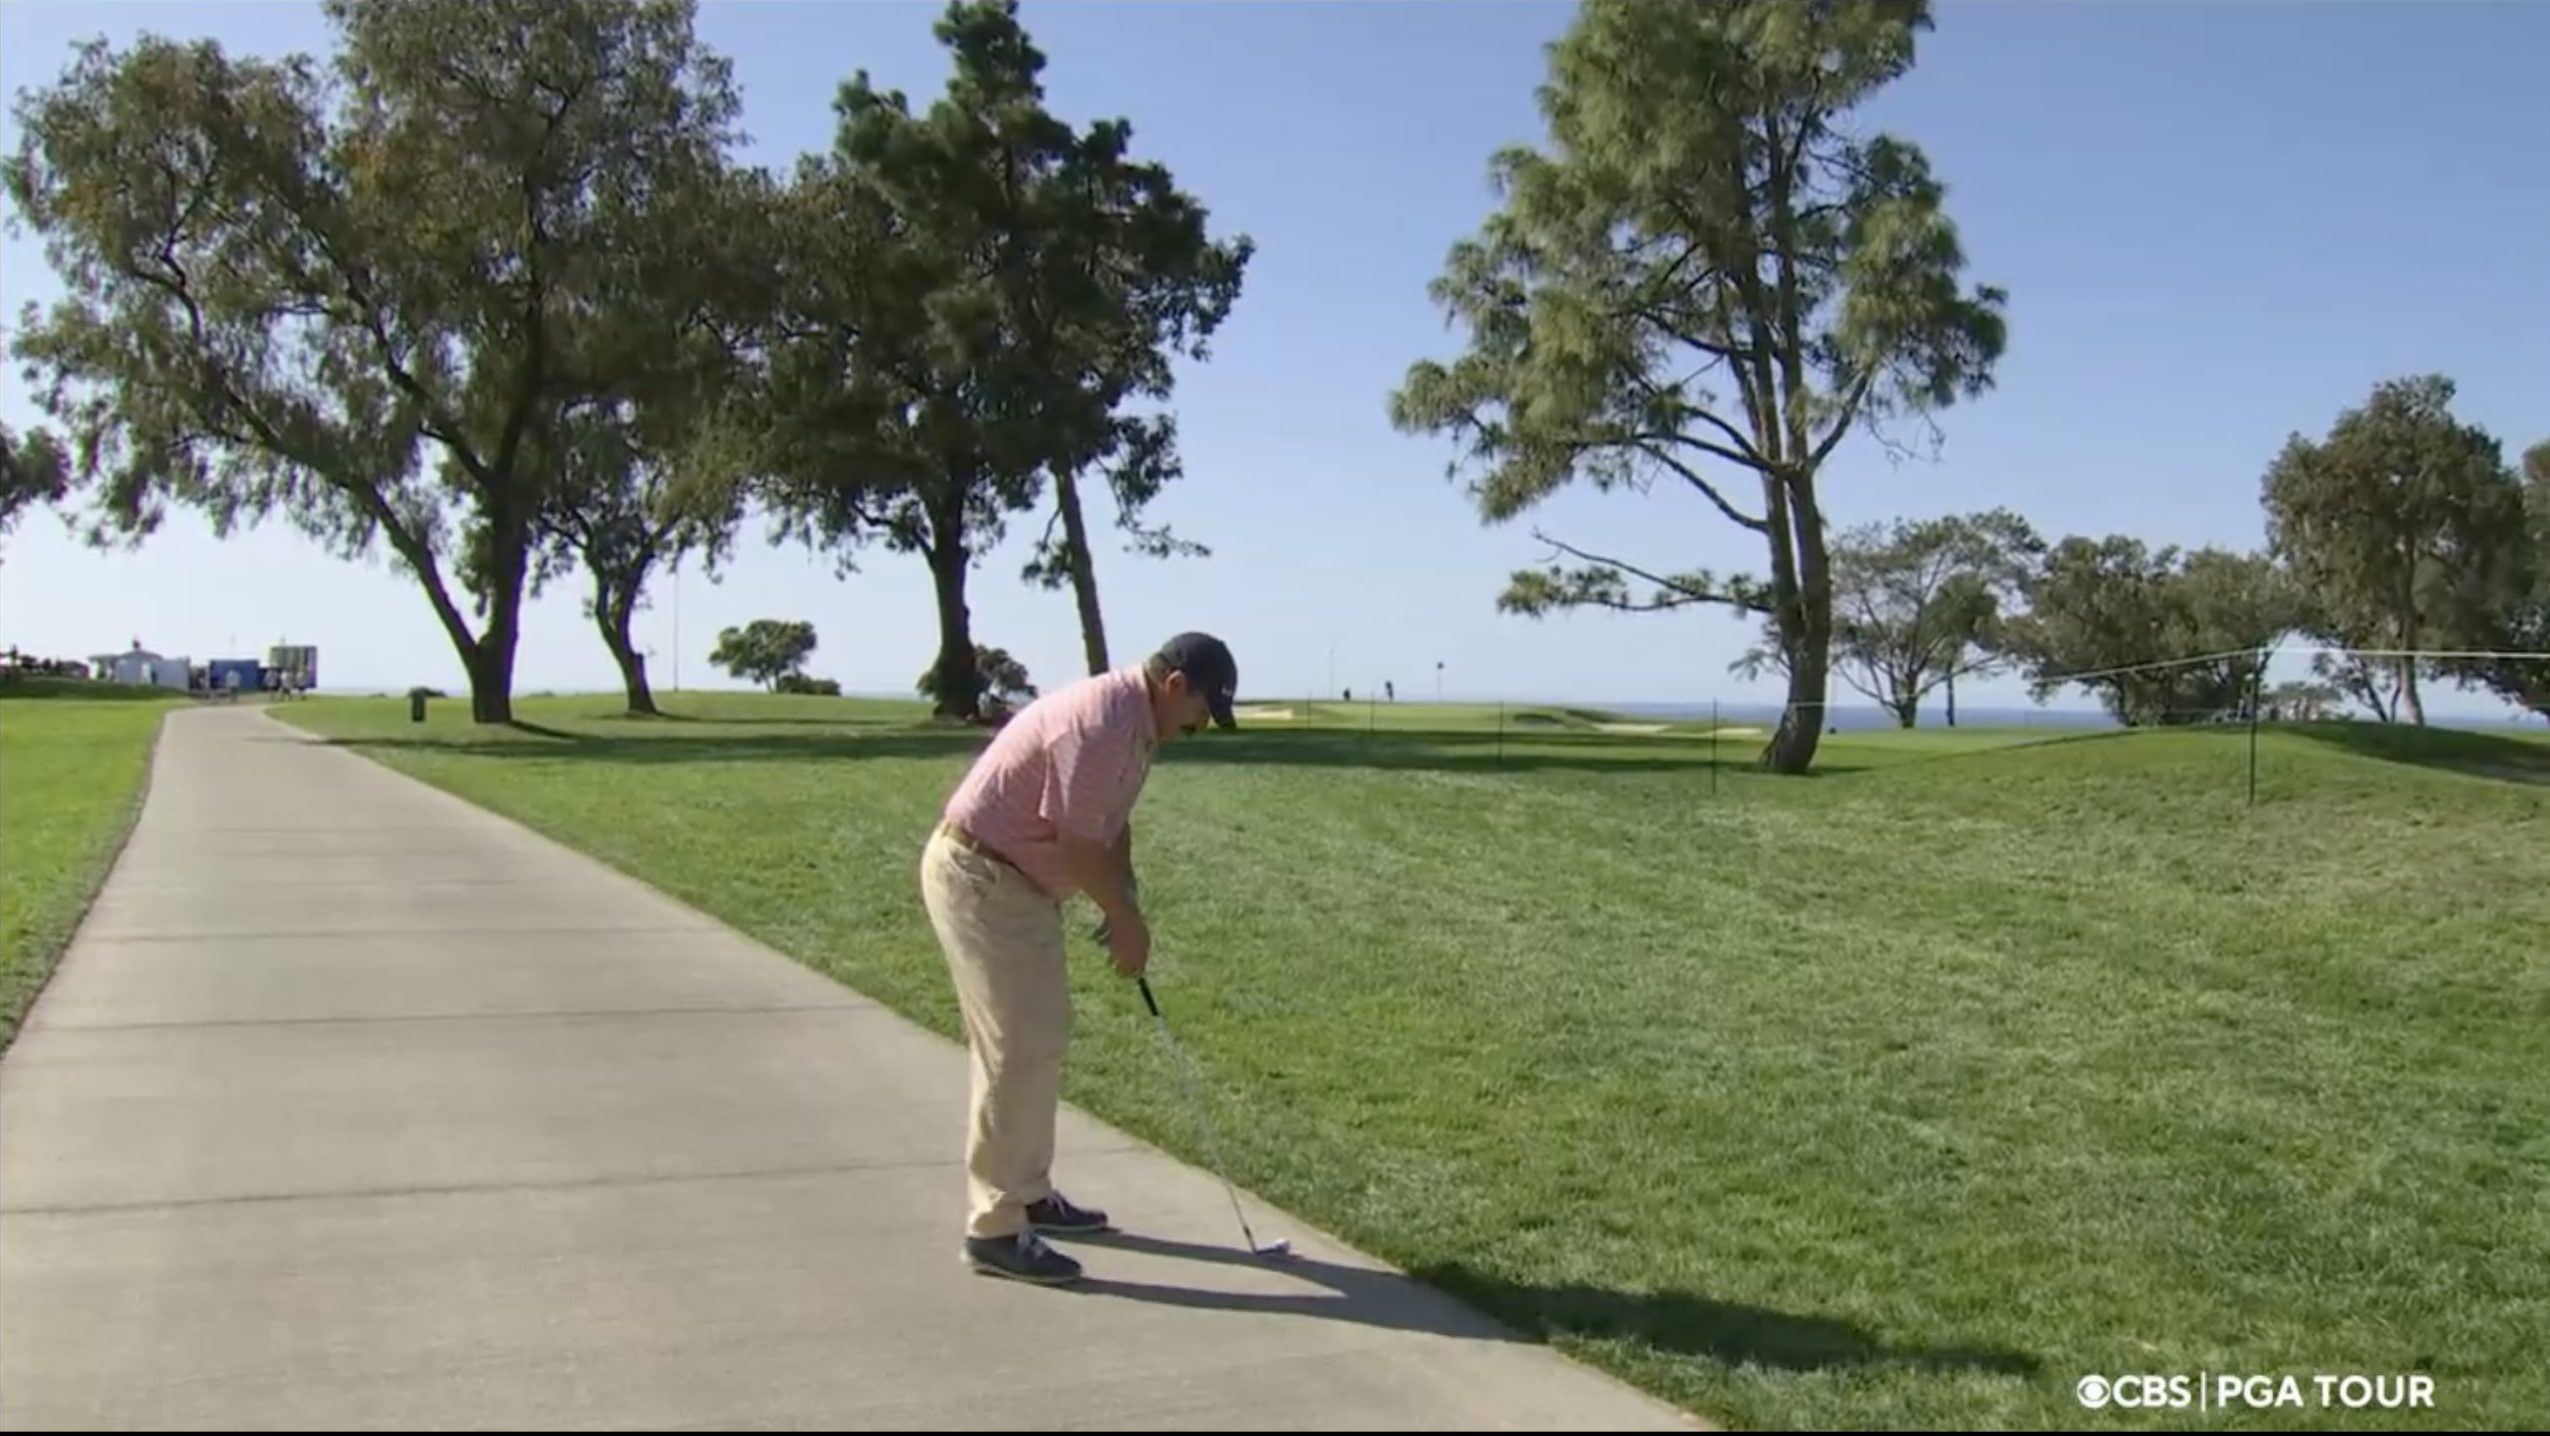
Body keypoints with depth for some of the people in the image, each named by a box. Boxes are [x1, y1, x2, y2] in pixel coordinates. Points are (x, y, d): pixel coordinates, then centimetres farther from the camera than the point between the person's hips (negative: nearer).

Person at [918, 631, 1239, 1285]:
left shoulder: (1136, 722, 7)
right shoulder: (1100, 723, -25)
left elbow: (1111, 825, 15)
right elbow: (1079, 845, -23)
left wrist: (1123, 909, 3)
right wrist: (1126, 918, -9)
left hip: (1018, 882, 11)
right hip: (979, 880, -11)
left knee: (1040, 1040, 17)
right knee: (1017, 1053, -9)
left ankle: (1028, 1192, 29)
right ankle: (995, 1229, -3)